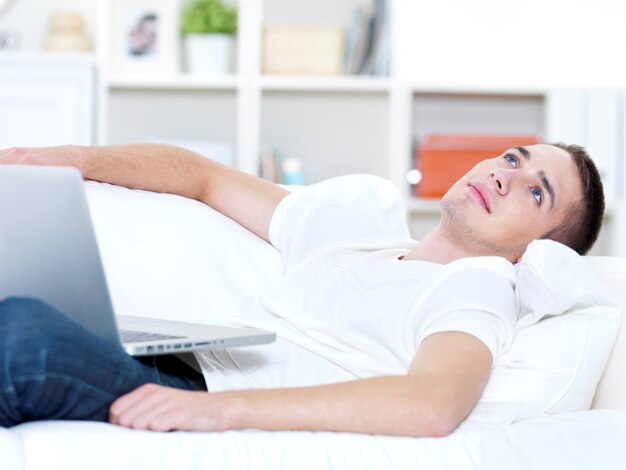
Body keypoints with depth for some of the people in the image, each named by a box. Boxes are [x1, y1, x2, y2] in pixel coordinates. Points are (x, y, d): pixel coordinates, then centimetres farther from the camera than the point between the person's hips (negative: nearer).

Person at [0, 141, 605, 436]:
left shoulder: (478, 284, 1)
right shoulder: (363, 209, 24)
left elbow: (431, 405, -22)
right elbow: (206, 177, 32)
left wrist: (224, 407, -28)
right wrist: (78, 158, 13)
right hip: (170, 380, 7)